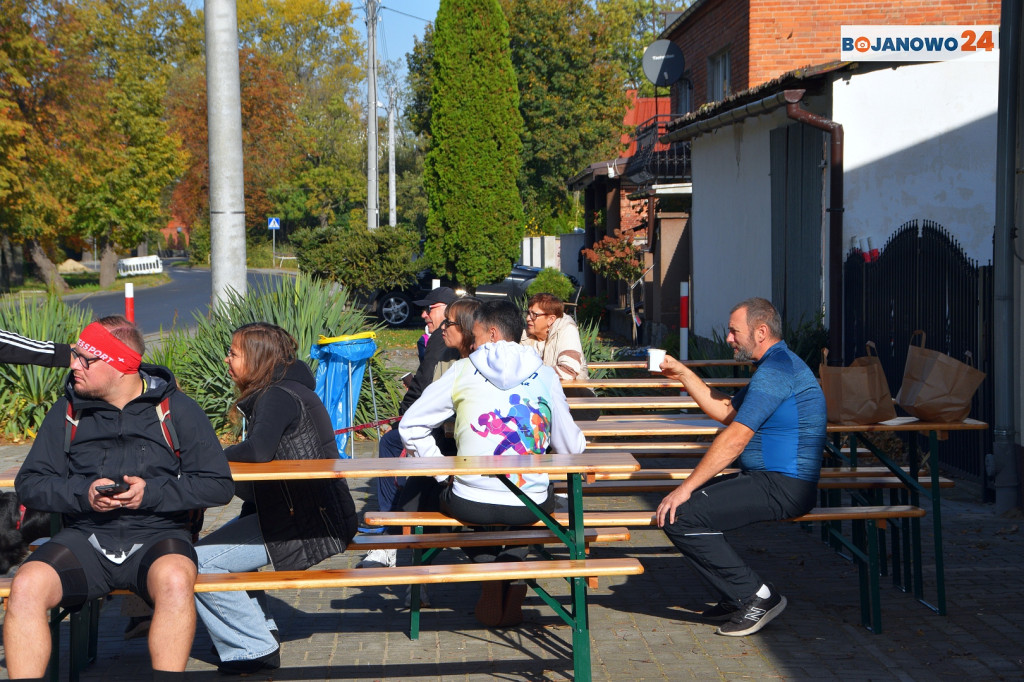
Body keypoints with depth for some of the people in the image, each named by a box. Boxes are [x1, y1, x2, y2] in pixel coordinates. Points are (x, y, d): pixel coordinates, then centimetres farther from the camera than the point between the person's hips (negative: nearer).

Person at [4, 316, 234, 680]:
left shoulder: (177, 409, 5)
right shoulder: (68, 411, 13)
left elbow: (218, 484, 0)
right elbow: (29, 482, 9)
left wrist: (152, 492, -13)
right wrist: (82, 493, -9)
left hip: (157, 533, -3)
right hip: (85, 537, 3)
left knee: (175, 581, -37)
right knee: (25, 586, -26)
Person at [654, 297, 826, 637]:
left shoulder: (776, 369, -16)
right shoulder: (775, 365, 19)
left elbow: (735, 437, -21)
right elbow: (726, 412, 25)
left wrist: (686, 488, -19)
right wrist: (684, 374, 19)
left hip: (781, 488, -11)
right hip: (770, 481, 11)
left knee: (680, 515, -18)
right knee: (692, 499, 17)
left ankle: (755, 596, -9)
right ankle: (738, 596, 15)